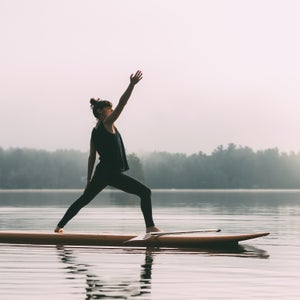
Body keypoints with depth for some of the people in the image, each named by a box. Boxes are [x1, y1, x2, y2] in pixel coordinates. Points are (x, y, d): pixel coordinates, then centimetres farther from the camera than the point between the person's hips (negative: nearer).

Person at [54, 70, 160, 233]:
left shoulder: (95, 131, 15)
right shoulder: (107, 123, -7)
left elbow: (91, 157, 17)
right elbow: (121, 104, -17)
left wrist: (89, 180, 21)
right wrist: (132, 85, -18)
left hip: (101, 173, 8)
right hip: (112, 173, -8)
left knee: (83, 199, 22)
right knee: (145, 192, -7)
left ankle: (60, 225, 26)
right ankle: (150, 226, -15)